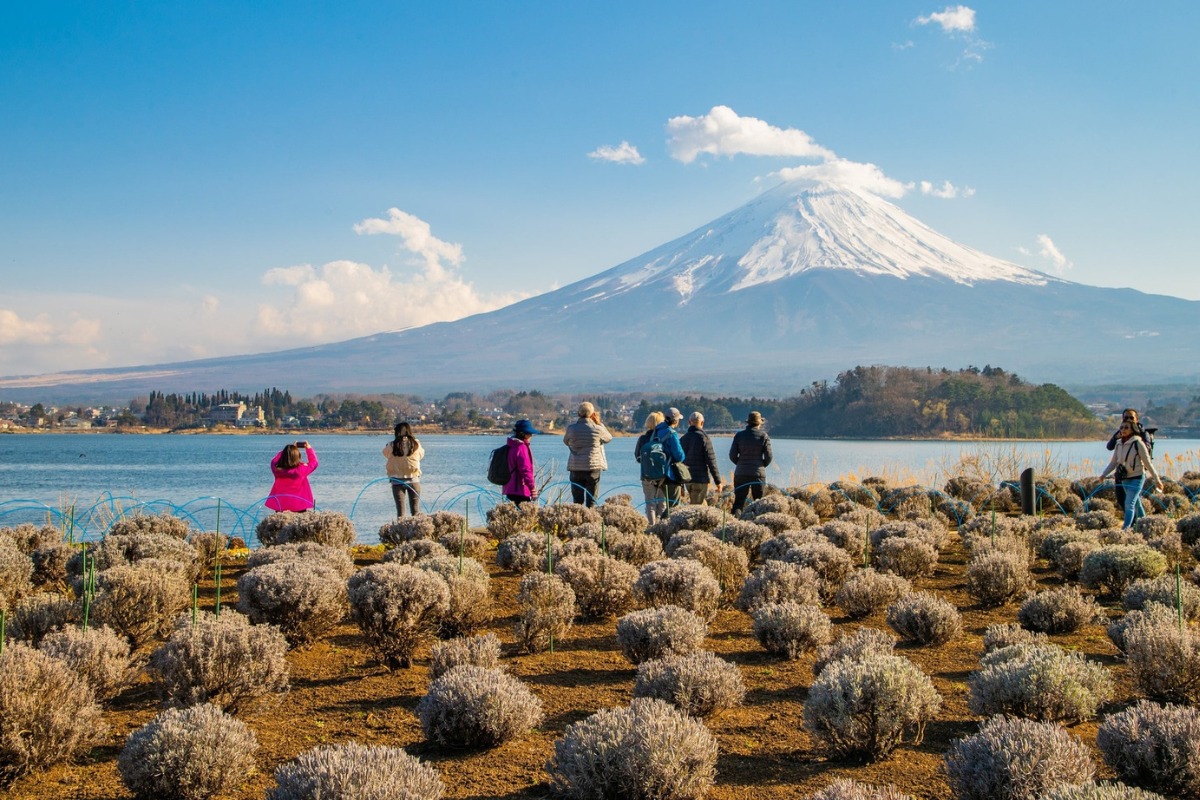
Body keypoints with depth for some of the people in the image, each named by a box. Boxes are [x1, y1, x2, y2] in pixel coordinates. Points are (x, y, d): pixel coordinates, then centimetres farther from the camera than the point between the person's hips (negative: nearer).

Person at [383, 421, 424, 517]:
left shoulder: (392, 446, -8)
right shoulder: (416, 444, -5)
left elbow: (385, 453, 12)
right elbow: (421, 455, 14)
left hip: (397, 481, -1)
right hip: (414, 479, 1)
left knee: (400, 512, 4)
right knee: (415, 511, 8)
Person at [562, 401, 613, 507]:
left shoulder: (571, 428, -3)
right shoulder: (597, 429, -8)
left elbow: (566, 441, 14)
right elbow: (608, 438, 11)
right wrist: (598, 423, 14)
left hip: (575, 468, 2)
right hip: (593, 467, -2)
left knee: (577, 500, 7)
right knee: (591, 501, 4)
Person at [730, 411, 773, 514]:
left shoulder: (739, 435, 0)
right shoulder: (764, 436, -3)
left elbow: (732, 455, -1)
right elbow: (768, 456, -5)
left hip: (741, 473, 1)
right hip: (759, 473, -1)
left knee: (738, 501, 2)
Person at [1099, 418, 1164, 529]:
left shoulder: (1138, 443, -14)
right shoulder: (1118, 444, 4)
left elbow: (1148, 463, -10)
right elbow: (1113, 462, 9)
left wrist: (1156, 479, -8)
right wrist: (1104, 474, -2)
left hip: (1136, 478, -6)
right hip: (1124, 479, 6)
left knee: (1129, 504, -16)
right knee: (1136, 504, 18)